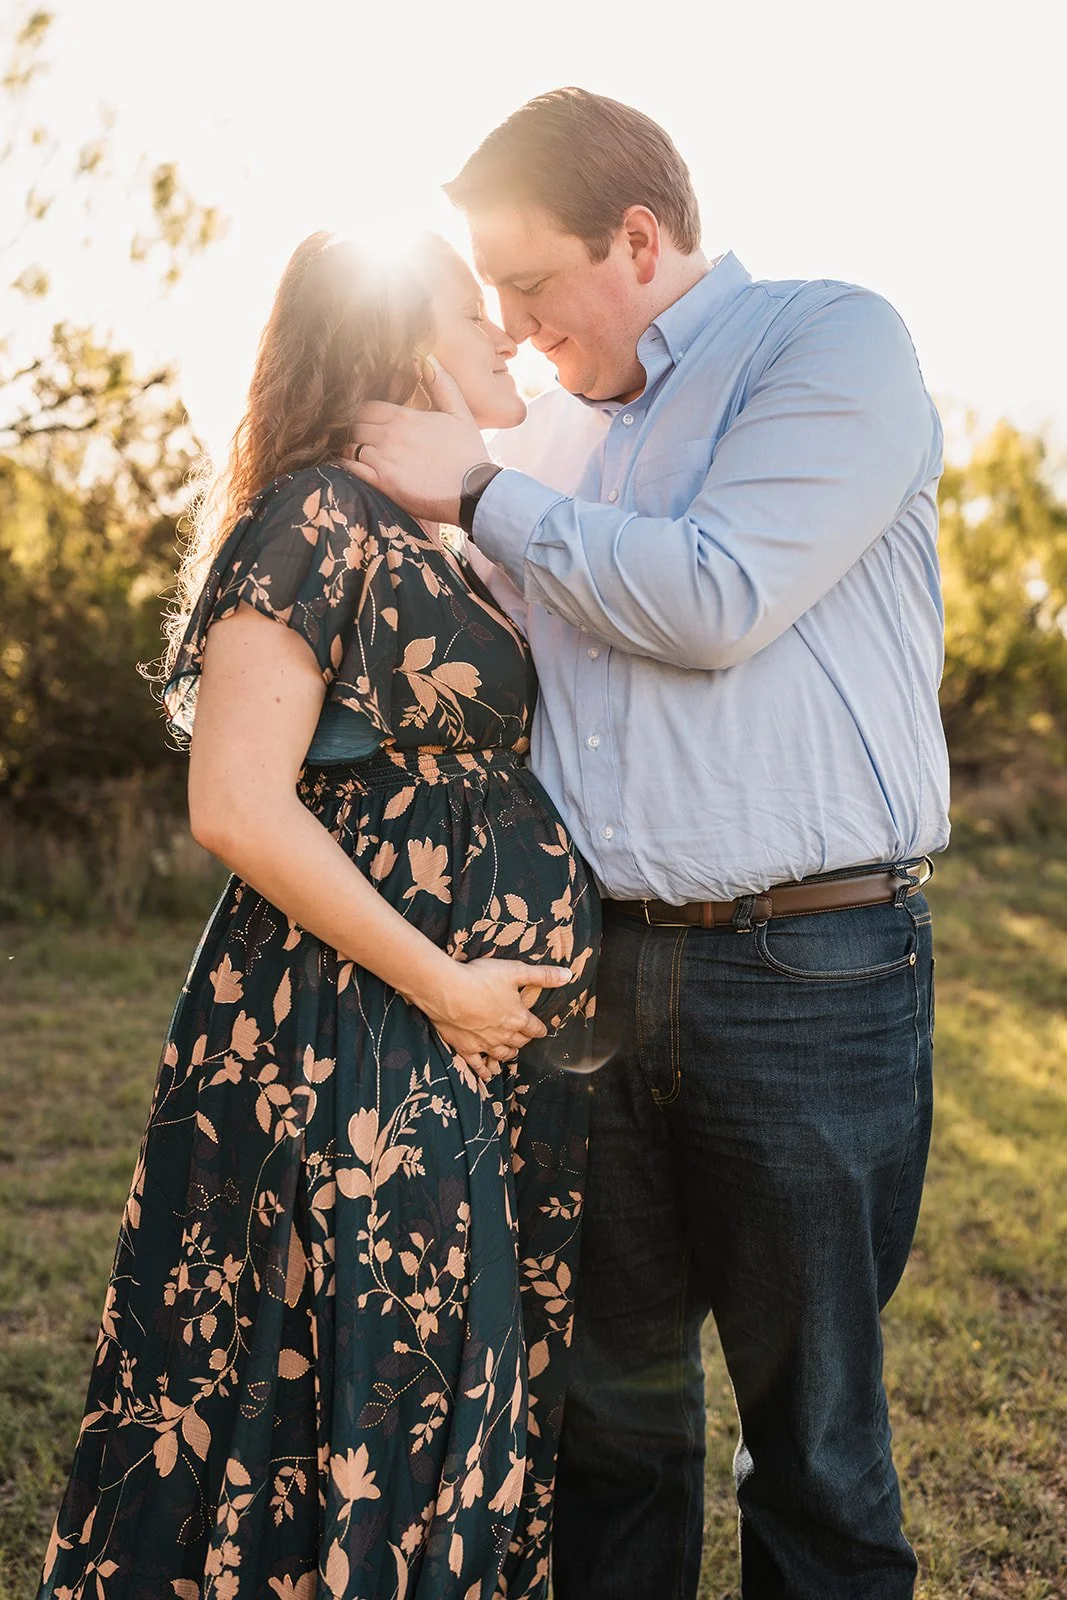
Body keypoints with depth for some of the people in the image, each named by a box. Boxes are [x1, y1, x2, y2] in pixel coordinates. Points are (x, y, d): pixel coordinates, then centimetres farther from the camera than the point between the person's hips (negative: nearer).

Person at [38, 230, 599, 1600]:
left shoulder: (430, 545, 15)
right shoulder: (315, 520, -13)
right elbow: (238, 805, -20)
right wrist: (443, 986, -17)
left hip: (480, 1059, 9)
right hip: (353, 1056, -9)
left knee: (474, 1415, 17)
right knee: (359, 1412, 2)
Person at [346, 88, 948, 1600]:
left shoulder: (835, 340, -3)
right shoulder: (581, 429, 17)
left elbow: (713, 599, -17)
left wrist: (480, 487, -8)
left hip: (808, 972, -6)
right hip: (599, 965, 6)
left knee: (813, 1419, 5)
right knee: (613, 1391, 14)